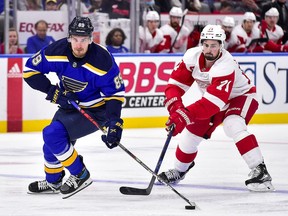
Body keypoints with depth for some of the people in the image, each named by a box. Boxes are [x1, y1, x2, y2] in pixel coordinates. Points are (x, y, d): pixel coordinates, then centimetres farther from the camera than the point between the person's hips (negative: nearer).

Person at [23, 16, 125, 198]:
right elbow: (31, 69, -9)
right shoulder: (58, 51, -19)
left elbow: (115, 93, -22)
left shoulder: (102, 60, -29)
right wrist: (52, 91, -20)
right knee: (52, 139, 18)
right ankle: (53, 182, 44)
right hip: (69, 105, 6)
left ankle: (80, 175, -7)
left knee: (53, 134, -21)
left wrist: (115, 122, -34)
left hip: (96, 110, -6)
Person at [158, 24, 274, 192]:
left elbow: (212, 102, -43)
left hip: (241, 96, -7)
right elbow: (176, 83, -17)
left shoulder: (226, 66, -38)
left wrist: (185, 115, -50)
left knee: (233, 126, -33)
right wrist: (176, 106, -36)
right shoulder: (192, 56, -20)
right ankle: (179, 170, 32)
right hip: (213, 98, 7)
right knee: (192, 131, 5)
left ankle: (260, 171, -32)